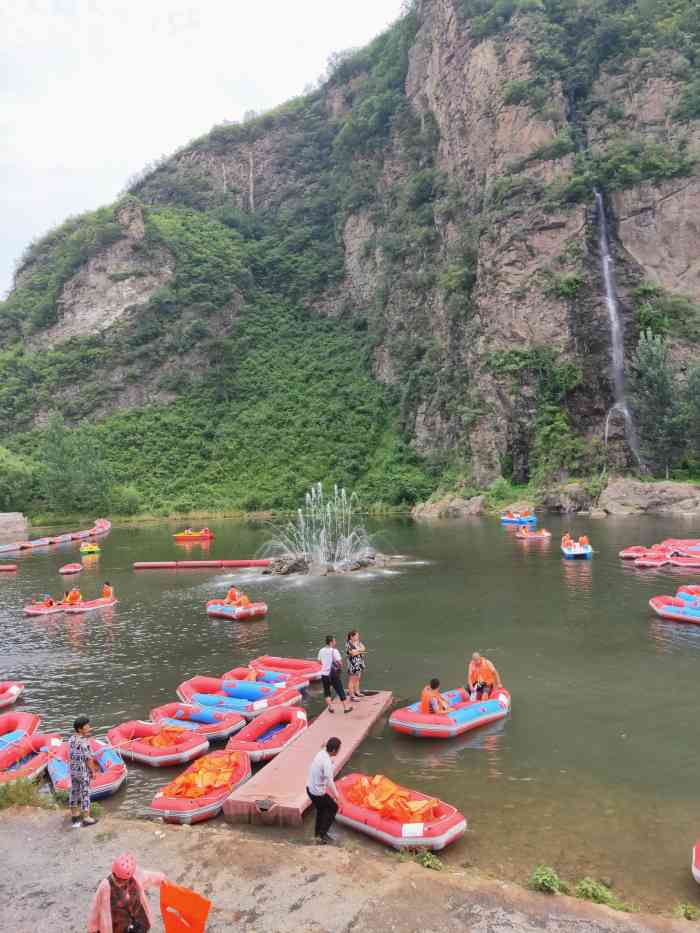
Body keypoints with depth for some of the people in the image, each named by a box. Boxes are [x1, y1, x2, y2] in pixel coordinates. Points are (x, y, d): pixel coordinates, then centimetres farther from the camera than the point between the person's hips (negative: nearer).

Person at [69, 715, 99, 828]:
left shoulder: (71, 739, 0)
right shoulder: (84, 742, -25)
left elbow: (70, 756, 8)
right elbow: (88, 759, -21)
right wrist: (93, 771, -9)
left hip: (73, 771, 8)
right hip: (84, 772, -8)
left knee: (74, 792, 18)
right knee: (85, 794, 3)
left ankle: (74, 815, 33)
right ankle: (86, 819, 11)